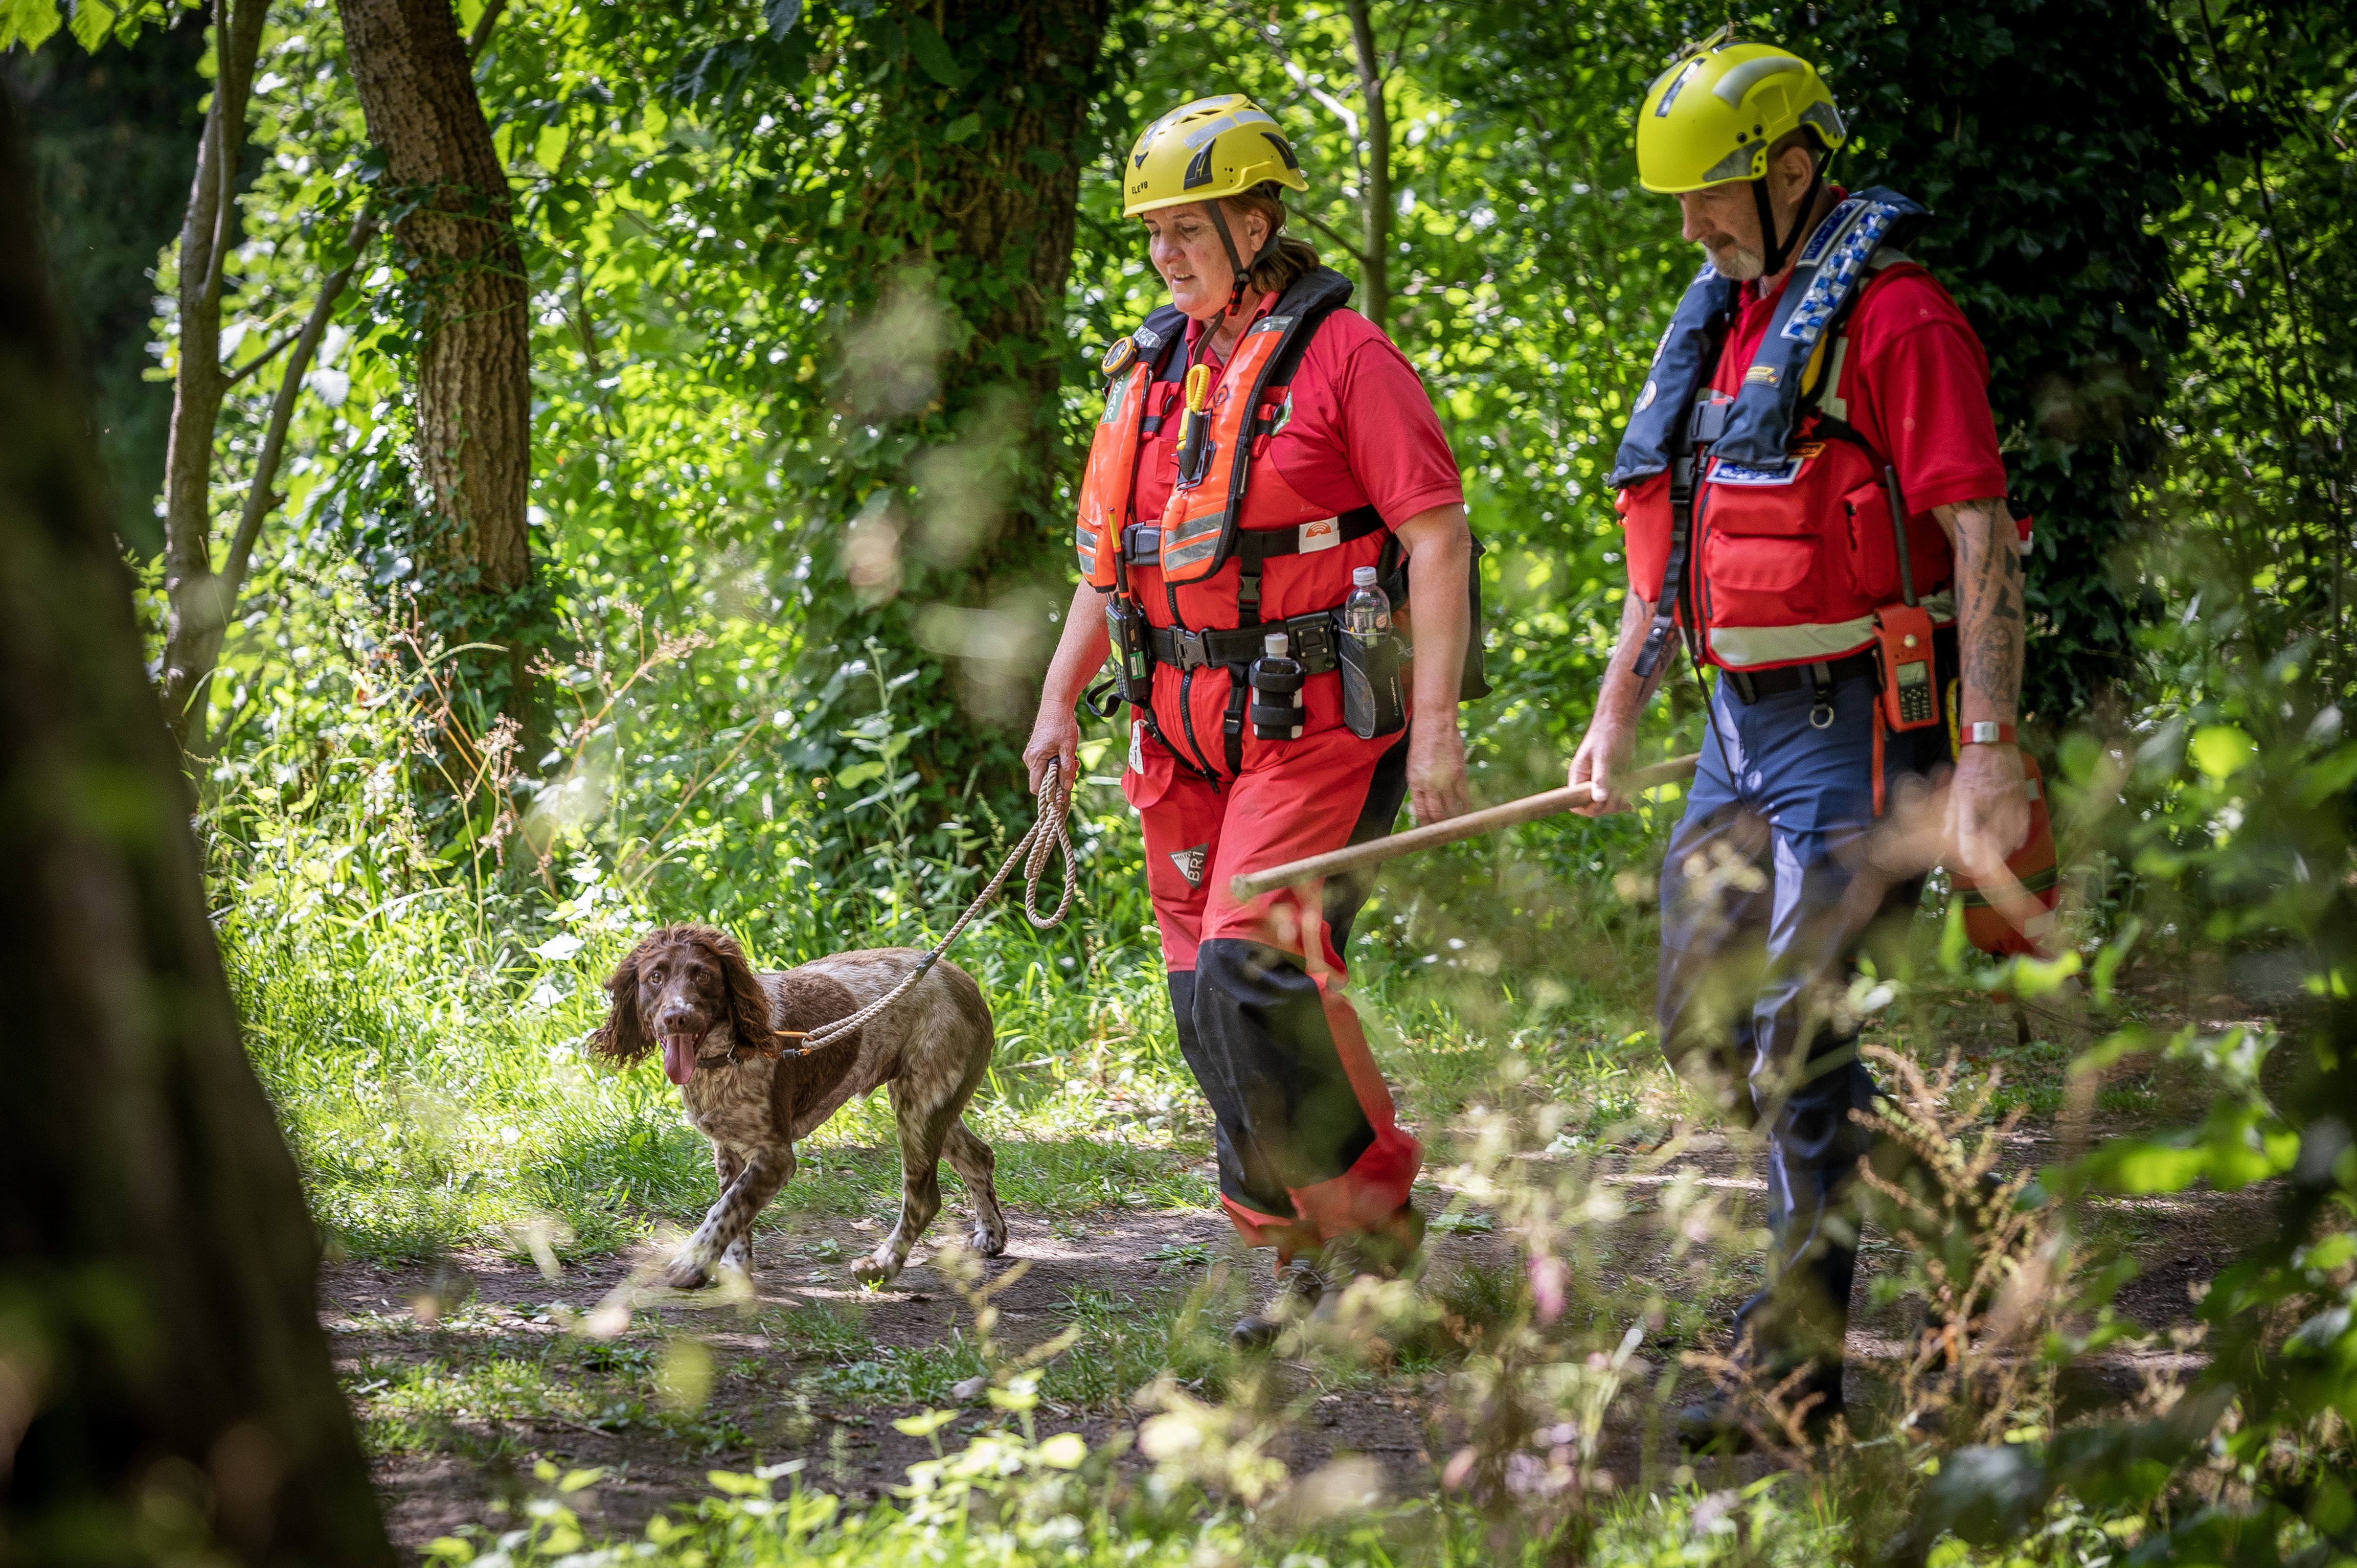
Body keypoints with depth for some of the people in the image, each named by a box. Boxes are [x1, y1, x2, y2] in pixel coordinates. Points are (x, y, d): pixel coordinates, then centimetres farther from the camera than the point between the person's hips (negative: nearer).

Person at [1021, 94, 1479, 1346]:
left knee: (1257, 967, -20)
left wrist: (1436, 725, -18)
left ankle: (1373, 1208, -4)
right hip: (1187, 731, 7)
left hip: (1316, 724, -7)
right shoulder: (1155, 370, 14)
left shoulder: (1341, 355, -7)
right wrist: (1059, 702, 12)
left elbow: (1438, 540, -11)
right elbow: (1112, 554, 21)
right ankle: (1310, 1253, 14)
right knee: (1208, 996, 4)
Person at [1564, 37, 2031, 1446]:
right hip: (1742, 729, 9)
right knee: (1705, 1024, 9)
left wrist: (1989, 748, -24)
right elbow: (1673, 536, 24)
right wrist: (1618, 708, 23)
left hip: (1856, 730, -9)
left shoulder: (1893, 317, -12)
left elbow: (1981, 543, -18)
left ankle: (1799, 1363, -3)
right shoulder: (1725, 319, 15)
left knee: (1805, 1042, -9)